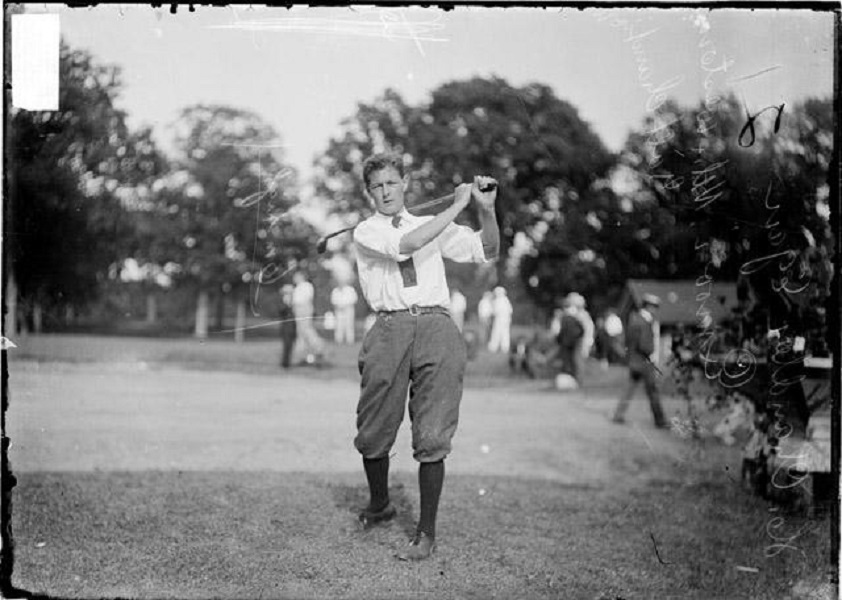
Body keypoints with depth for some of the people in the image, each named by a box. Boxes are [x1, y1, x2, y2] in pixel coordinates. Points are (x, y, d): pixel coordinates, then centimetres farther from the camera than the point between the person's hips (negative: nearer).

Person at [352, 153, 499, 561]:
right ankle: (379, 505, 34)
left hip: (437, 327, 1)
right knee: (373, 434, 6)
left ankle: (427, 532, 4)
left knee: (432, 438, -6)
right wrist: (457, 205, -7)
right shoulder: (366, 233, 10)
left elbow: (486, 252, 17)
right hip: (390, 328, -1)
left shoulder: (433, 225, 22)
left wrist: (486, 209, 0)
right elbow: (407, 244, -10)